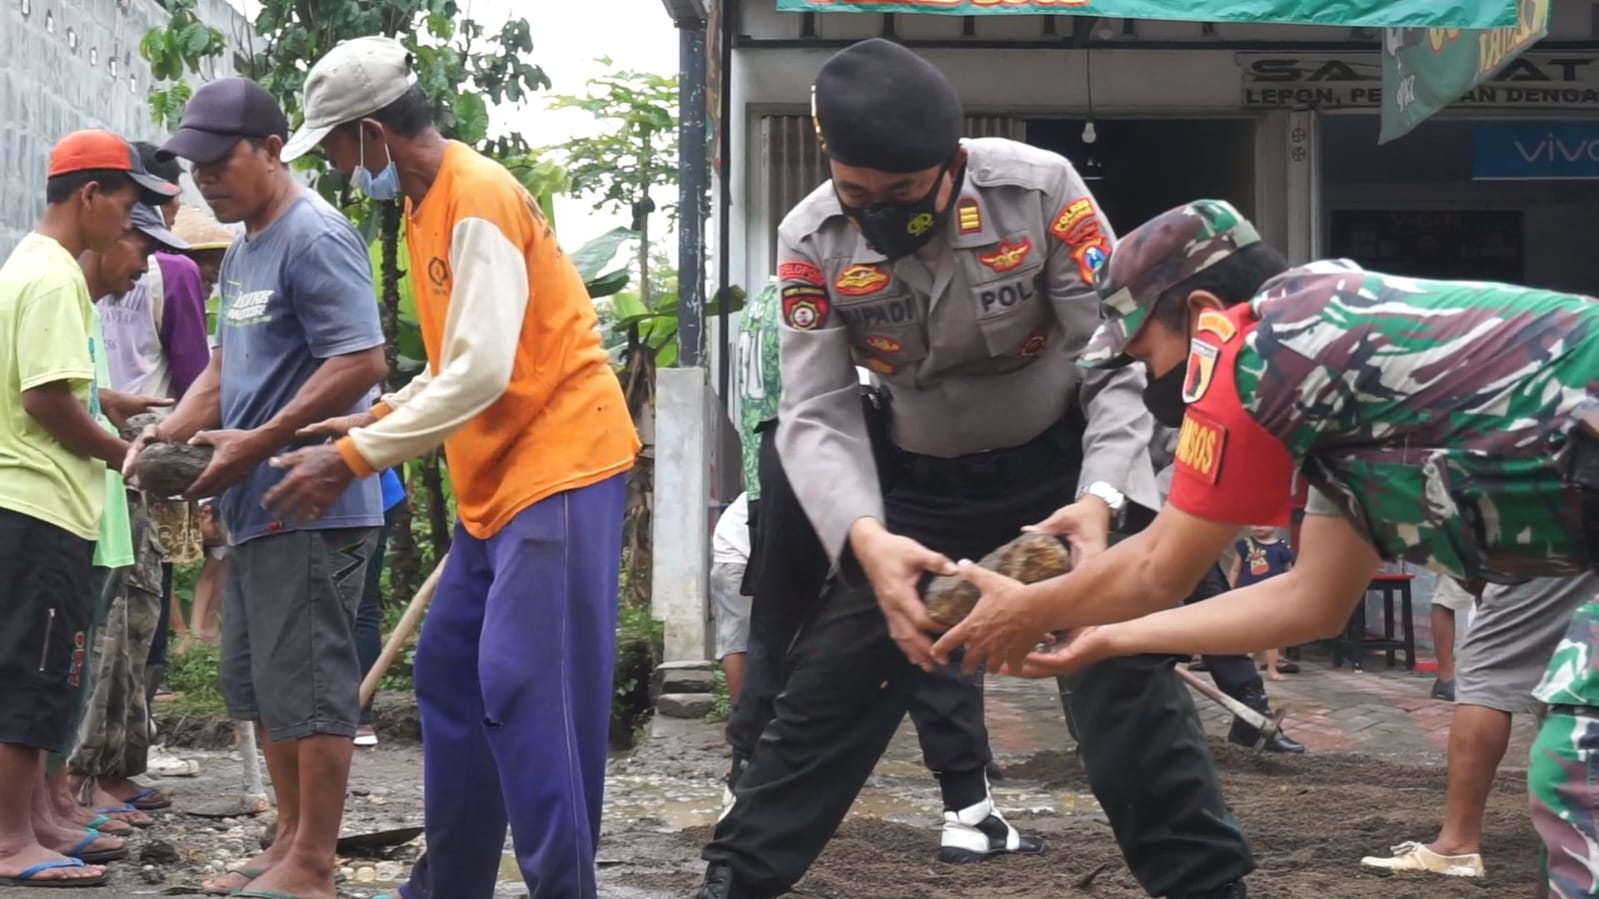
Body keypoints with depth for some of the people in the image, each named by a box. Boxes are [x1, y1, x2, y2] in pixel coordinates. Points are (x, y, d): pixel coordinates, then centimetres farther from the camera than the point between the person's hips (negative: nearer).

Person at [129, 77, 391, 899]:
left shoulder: (315, 238, -13)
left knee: (307, 682, -5)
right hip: (257, 507, 10)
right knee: (260, 684, 15)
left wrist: (256, 444, -20)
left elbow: (362, 364, -21)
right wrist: (171, 431, 3)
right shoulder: (243, 251, 17)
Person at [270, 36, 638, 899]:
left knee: (528, 693, -11)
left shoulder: (478, 197, -16)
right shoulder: (426, 203, 13)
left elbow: (483, 373, -22)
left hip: (559, 464, -10)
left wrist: (353, 458, -18)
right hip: (499, 479, 10)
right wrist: (371, 421, 10)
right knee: (449, 674, 12)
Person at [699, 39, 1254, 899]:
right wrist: (865, 538, -38)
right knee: (824, 692, 3)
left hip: (1060, 466, -2)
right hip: (918, 481, 2)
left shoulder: (1040, 189, -25)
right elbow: (816, 415, -19)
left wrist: (1101, 498, -36)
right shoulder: (811, 239, -18)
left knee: (1128, 683, -10)